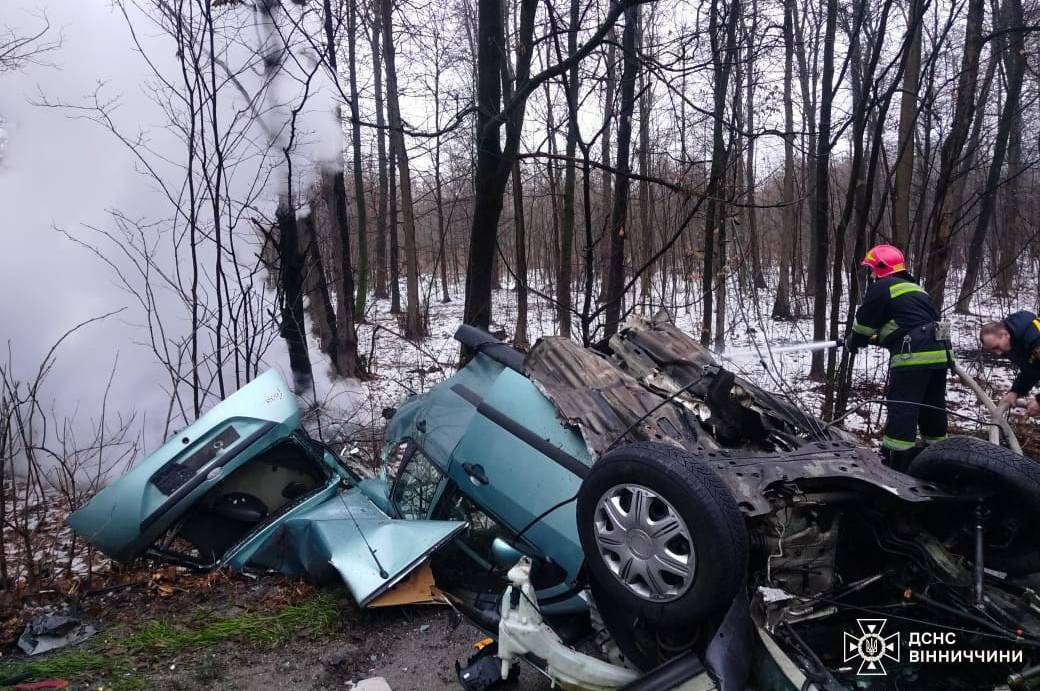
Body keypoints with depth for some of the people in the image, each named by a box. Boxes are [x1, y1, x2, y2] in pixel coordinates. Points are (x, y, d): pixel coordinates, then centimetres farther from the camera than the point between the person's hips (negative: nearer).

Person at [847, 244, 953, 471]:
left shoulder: (881, 287, -2)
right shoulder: (914, 287, 25)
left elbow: (864, 322, 2)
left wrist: (854, 343, 20)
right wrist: (875, 338, 29)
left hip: (914, 353, -9)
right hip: (939, 352, 9)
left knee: (902, 409, -8)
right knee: (933, 407, 18)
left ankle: (895, 462, -8)